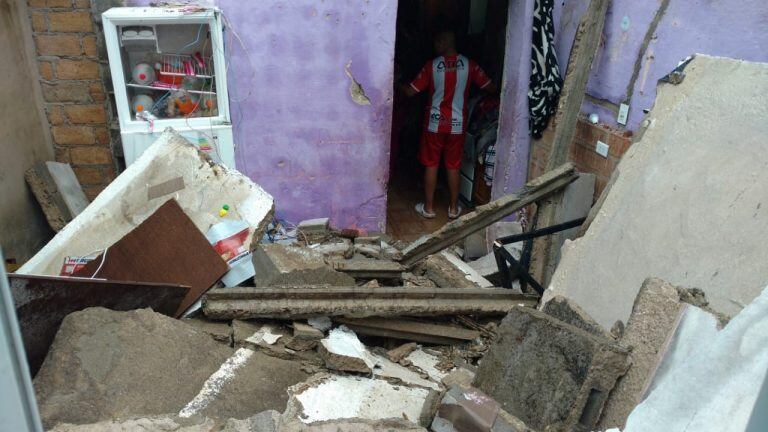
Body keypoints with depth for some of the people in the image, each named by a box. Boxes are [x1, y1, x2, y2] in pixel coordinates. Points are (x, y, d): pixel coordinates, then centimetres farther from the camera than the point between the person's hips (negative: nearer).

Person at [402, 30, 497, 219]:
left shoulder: (432, 65, -8)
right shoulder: (469, 64, -4)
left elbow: (410, 91, -6)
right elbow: (491, 88, 1)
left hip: (435, 123, -2)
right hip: (457, 125, 2)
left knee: (431, 165, 9)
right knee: (453, 166, 11)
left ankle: (428, 207, 16)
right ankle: (453, 208, 20)